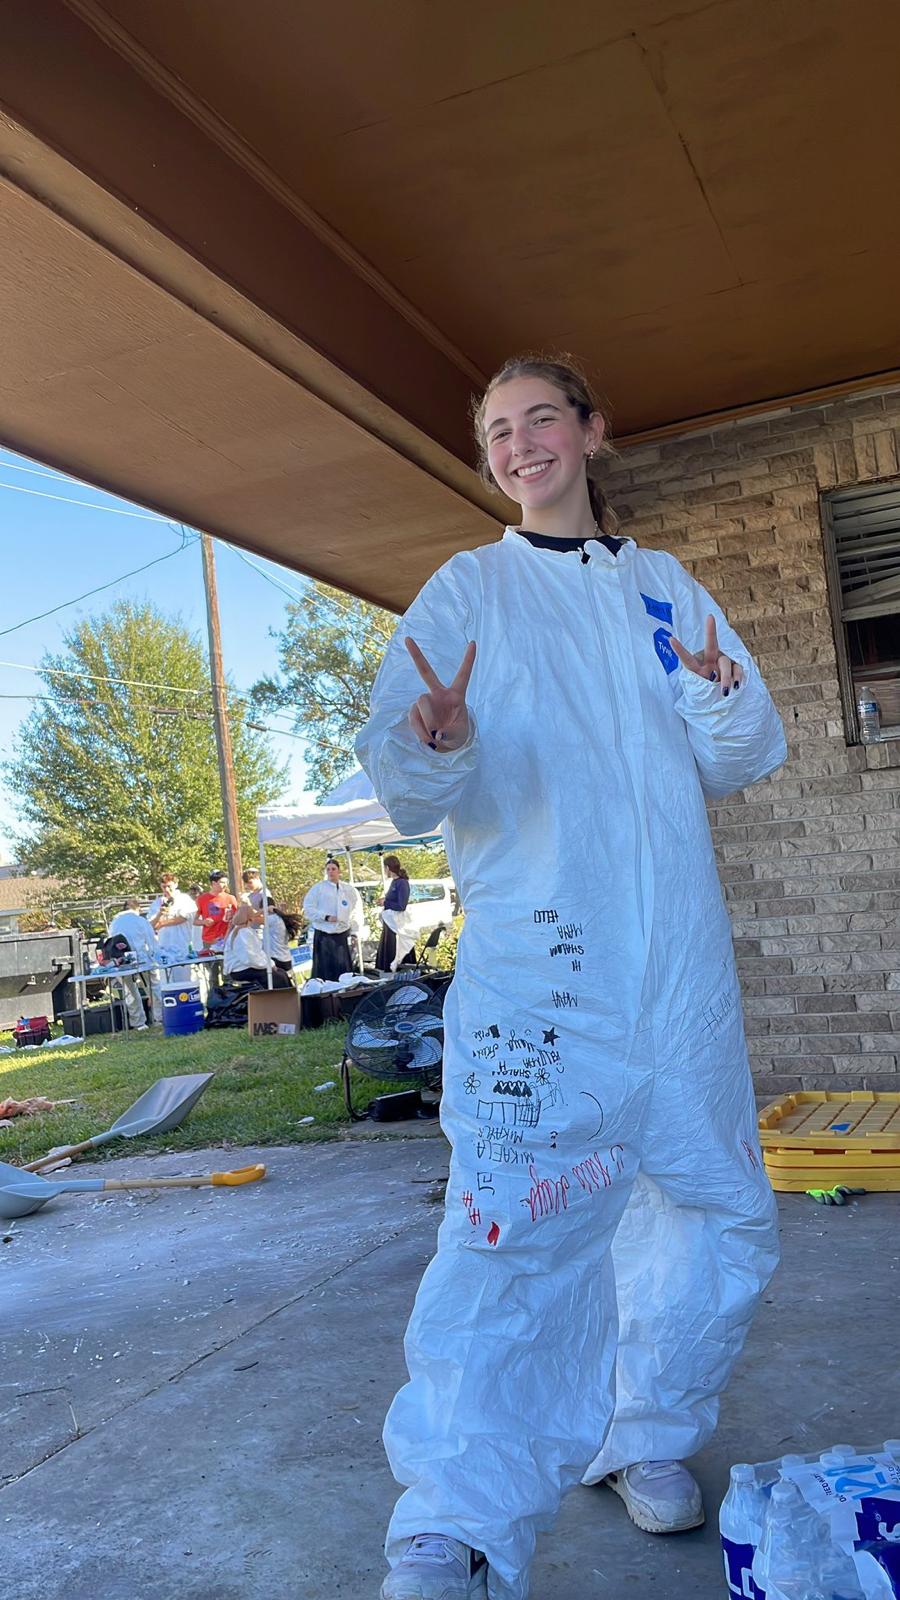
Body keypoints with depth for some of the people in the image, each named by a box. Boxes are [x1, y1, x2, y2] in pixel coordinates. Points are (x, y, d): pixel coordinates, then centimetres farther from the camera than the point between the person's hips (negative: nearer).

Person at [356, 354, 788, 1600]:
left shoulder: (665, 586, 16)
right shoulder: (468, 588, 7)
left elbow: (738, 765, 12)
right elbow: (404, 786, -2)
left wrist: (725, 703, -11)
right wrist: (439, 751, -26)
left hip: (680, 949, 5)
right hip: (538, 951, -5)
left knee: (720, 1207, 11)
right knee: (519, 1220, -20)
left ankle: (645, 1429, 31)